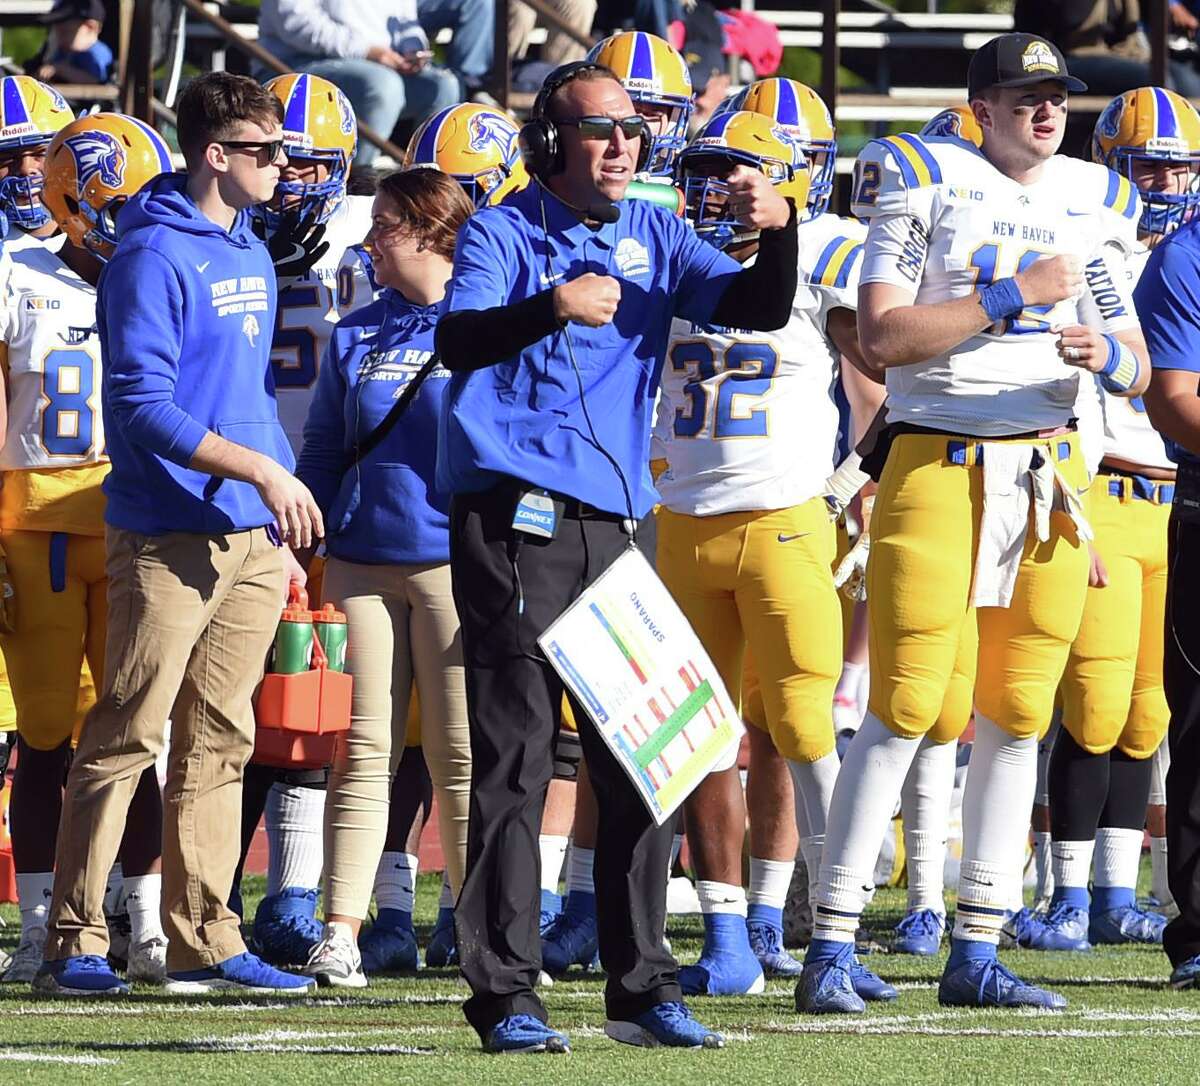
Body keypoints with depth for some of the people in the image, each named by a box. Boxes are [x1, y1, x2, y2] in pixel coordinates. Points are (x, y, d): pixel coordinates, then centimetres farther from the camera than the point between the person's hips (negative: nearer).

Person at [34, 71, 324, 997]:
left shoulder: (252, 254, 14)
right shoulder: (155, 257, -13)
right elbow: (143, 408, -18)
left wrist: (284, 516, 16)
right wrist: (262, 471, -21)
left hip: (252, 535, 8)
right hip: (171, 532, -8)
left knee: (218, 742, 10)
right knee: (125, 739, -6)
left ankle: (204, 941, 14)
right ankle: (74, 942, -4)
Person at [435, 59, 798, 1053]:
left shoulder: (652, 237, 15)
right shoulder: (503, 235, 0)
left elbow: (758, 308, 7)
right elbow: (458, 341, -16)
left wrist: (777, 232, -13)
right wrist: (553, 307, -34)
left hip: (618, 519, 6)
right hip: (515, 514, -6)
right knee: (516, 752, -7)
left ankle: (642, 988, 13)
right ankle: (506, 994, -6)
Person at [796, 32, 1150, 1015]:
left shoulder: (1097, 204, 13)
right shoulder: (924, 185, -3)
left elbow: (1138, 368, 15)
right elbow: (883, 336, -13)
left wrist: (1109, 357, -9)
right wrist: (1014, 298, -15)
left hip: (1051, 474, 5)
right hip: (938, 464, -5)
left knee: (1017, 719, 5)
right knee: (904, 711, -10)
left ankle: (975, 957, 11)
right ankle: (831, 951, -7)